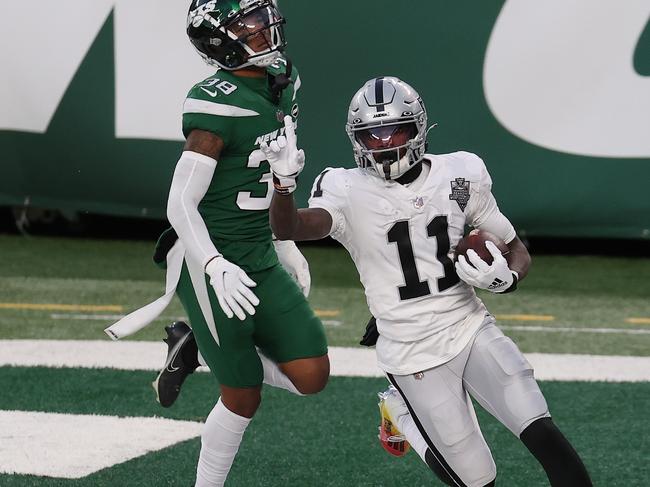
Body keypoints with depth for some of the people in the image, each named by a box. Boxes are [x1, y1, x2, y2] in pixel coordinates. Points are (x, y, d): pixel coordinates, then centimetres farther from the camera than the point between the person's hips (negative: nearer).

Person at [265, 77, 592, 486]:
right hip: (415, 355, -2)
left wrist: (505, 279, -14)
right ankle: (403, 415, 26)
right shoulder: (347, 191, -11)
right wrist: (284, 183, -49)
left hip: (472, 330, 3)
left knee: (544, 438, -17)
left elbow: (516, 250, 9)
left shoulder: (461, 176, -1)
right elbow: (288, 228, -29)